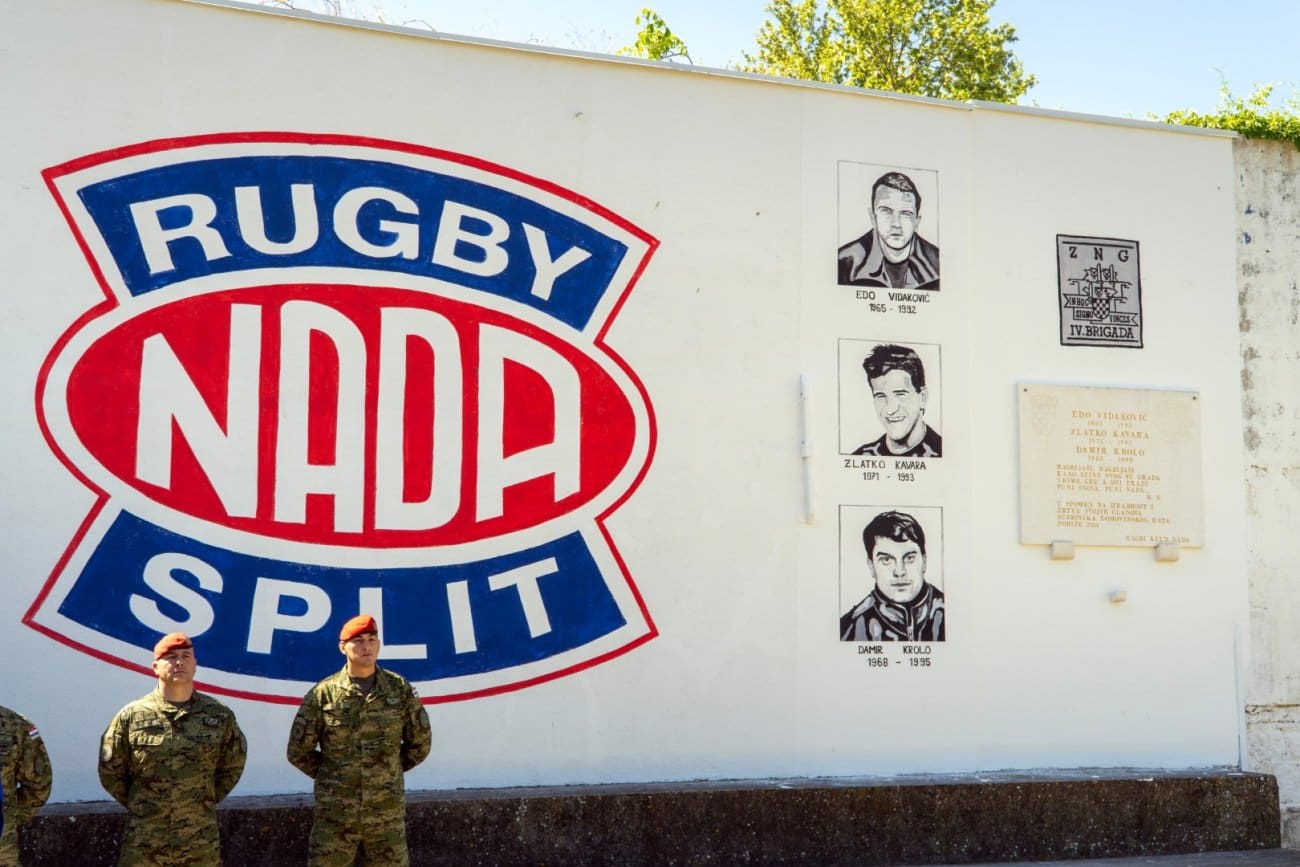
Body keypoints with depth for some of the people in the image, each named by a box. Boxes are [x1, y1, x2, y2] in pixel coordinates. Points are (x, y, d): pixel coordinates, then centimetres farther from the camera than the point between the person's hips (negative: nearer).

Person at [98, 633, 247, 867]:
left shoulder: (219, 716, 0)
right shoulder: (131, 716, -3)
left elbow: (233, 765, 14)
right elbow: (110, 771, 6)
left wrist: (206, 801, 9)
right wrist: (140, 807, 7)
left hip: (201, 845, 1)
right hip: (144, 846, -1)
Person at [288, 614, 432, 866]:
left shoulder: (400, 689, 0)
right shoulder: (322, 694, -5)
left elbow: (420, 743, 9)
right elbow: (298, 752, 2)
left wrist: (388, 773, 8)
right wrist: (332, 778, 4)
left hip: (387, 814, 1)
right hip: (335, 815, -1)